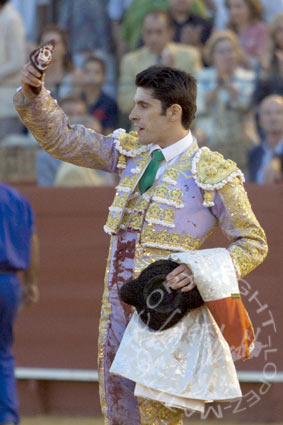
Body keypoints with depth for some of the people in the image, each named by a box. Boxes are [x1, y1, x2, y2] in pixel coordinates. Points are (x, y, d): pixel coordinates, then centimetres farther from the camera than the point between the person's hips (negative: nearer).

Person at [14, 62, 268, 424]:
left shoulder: (212, 174, -7)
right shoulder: (129, 153, 10)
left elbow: (252, 243, -2)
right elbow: (61, 139, 12)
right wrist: (33, 92, -5)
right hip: (117, 303, 6)